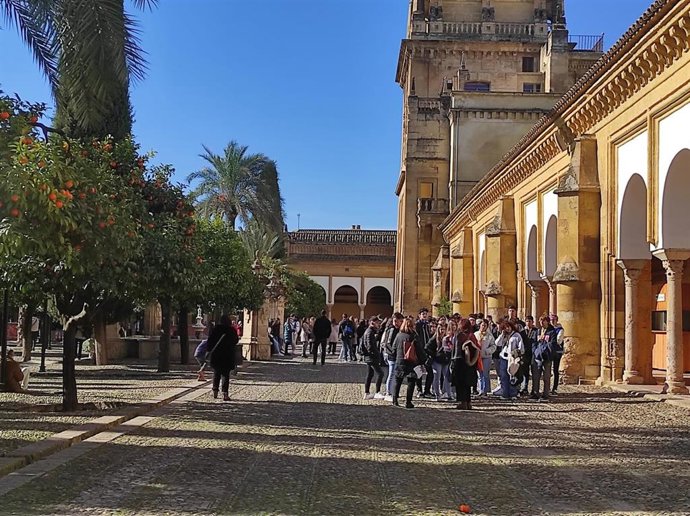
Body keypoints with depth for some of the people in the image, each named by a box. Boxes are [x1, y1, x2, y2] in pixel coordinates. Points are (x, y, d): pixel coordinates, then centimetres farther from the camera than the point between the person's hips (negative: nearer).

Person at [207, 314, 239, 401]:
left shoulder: (216, 328, -2)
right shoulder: (232, 330, -2)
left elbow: (210, 340, -3)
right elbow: (236, 341, 7)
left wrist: (209, 350, 3)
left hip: (216, 355, 1)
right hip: (228, 356, -1)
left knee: (216, 373, 17)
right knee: (225, 374, 0)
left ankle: (215, 392, 19)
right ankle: (225, 393, -12)